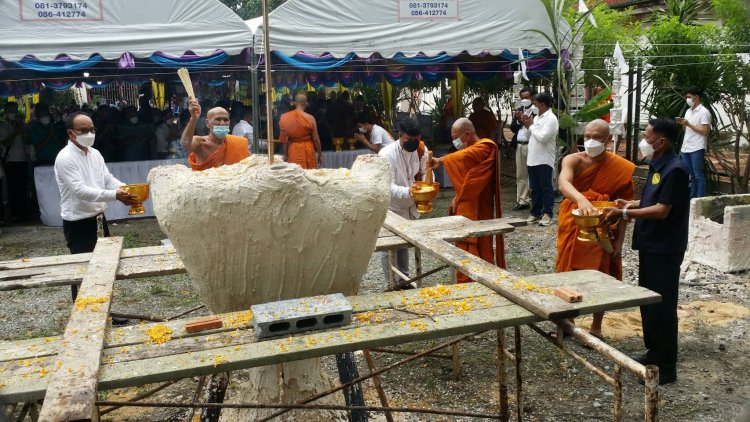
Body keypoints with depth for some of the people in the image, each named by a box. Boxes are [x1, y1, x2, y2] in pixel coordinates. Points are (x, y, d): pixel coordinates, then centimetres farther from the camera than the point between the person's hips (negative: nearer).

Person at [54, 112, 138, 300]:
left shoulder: (95, 153, 8)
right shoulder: (65, 158, -17)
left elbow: (108, 179, 5)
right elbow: (80, 190, -27)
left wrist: (125, 188, -17)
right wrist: (115, 195, -35)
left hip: (98, 218, 8)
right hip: (78, 224, -8)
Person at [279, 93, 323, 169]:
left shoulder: (285, 118, -3)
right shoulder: (310, 118, -10)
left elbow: (284, 139, 2)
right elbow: (316, 138, -6)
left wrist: (285, 154, 11)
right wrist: (320, 154, 5)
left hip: (293, 151, 2)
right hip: (308, 151, -2)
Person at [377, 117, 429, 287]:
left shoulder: (421, 150, -7)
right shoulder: (387, 154, -24)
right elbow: (388, 186, -30)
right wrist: (407, 191, -48)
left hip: (410, 206, 6)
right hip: (390, 208, -6)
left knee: (404, 244, 20)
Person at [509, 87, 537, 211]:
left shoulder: (536, 110, -7)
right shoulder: (518, 110, 15)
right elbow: (512, 128, 12)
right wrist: (517, 120, -6)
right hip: (519, 145, 7)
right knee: (520, 175, 11)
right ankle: (523, 201, 18)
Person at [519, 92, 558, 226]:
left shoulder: (551, 119, -11)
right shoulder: (537, 118, 15)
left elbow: (543, 137, -21)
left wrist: (531, 125, -9)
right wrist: (526, 124, 4)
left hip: (544, 160, -8)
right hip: (532, 159, 8)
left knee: (546, 188, 0)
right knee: (535, 188, 12)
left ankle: (547, 214, 6)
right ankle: (536, 213, 20)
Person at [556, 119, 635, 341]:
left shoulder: (621, 168, -7)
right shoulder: (573, 160, -11)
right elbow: (563, 183, -32)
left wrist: (619, 240, -7)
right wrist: (581, 199, -52)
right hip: (572, 228, 1)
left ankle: (596, 327, 25)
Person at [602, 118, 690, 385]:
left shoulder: (675, 170, -19)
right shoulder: (657, 166, 10)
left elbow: (662, 210, -22)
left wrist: (624, 214, -21)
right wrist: (632, 204, 5)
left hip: (665, 250, -10)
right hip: (650, 245, 10)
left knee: (662, 307, -1)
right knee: (647, 302, 17)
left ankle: (666, 368, 10)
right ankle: (654, 353, 32)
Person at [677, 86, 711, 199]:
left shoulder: (704, 112, -9)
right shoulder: (688, 111, 14)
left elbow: (705, 131, -15)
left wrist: (688, 124, -16)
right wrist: (682, 123, 0)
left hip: (697, 149, -7)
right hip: (685, 148, 8)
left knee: (698, 175, -2)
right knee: (689, 175, 12)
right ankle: (692, 198, 19)